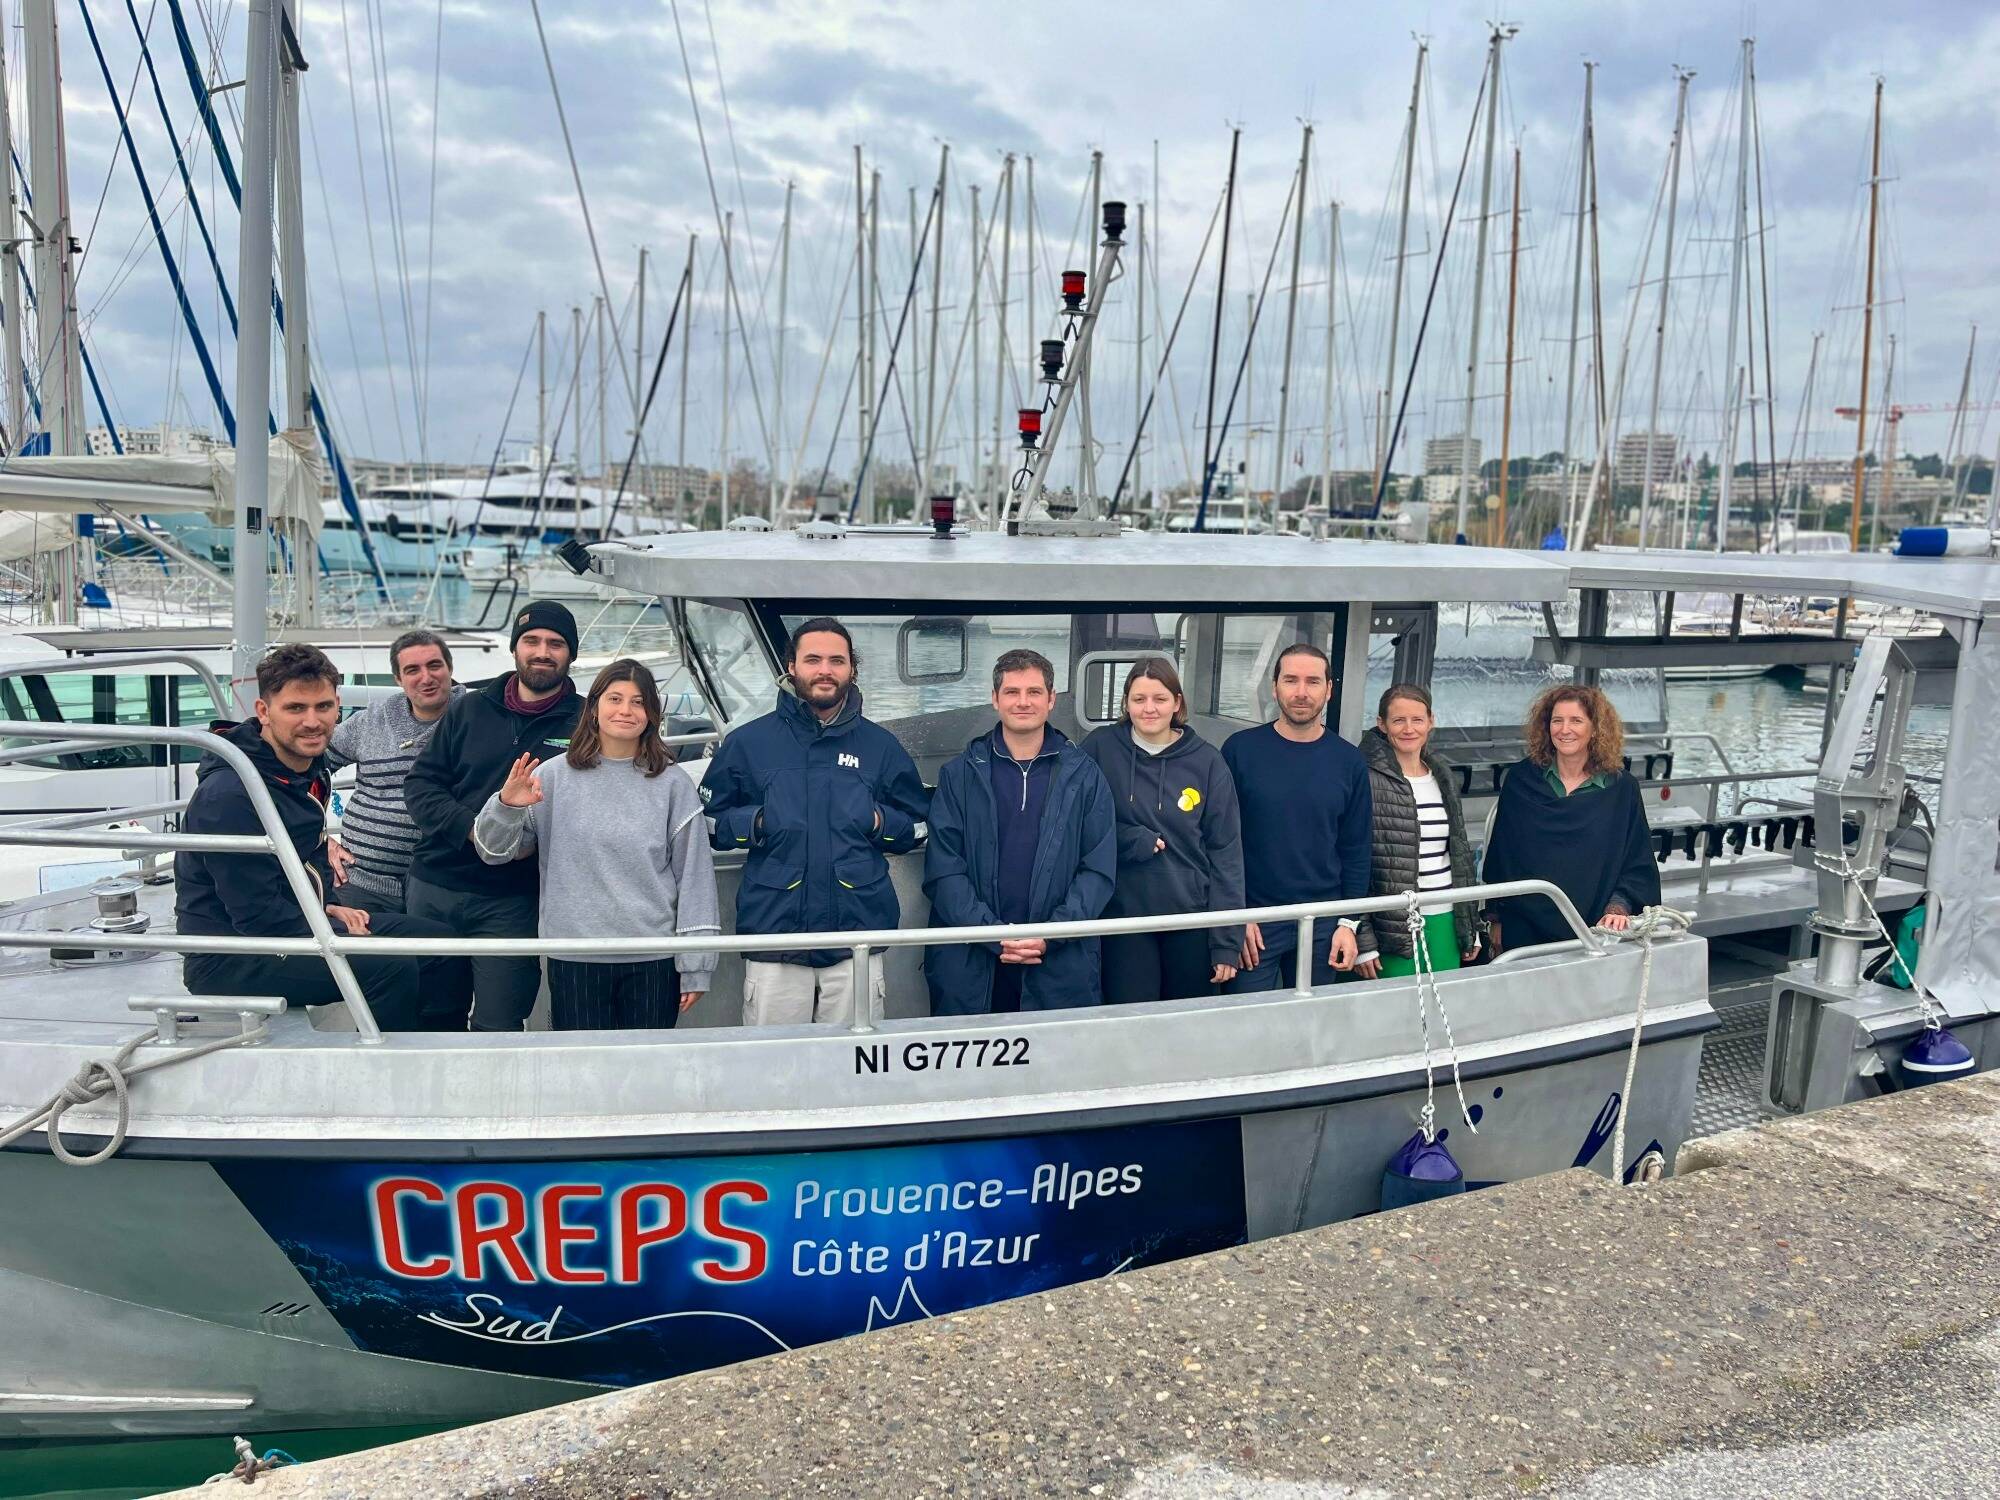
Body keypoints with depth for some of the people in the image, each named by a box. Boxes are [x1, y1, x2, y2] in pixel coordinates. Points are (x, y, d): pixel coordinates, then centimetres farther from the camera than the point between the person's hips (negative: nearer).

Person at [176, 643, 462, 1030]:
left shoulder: (309, 765, 6)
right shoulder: (229, 794, -23)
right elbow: (255, 914, -24)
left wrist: (327, 906, 8)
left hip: (294, 921, 10)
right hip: (230, 959, -10)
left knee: (440, 945, 6)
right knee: (390, 968, -28)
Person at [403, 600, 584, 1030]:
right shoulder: (468, 711, 9)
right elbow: (420, 783, 6)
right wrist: (472, 829, -12)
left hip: (510, 902, -3)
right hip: (432, 888, 3)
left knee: (496, 1027, -3)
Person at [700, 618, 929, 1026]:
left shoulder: (881, 745, 10)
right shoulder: (748, 741, 6)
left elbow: (916, 827, 16)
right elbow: (710, 821, 10)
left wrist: (879, 822, -3)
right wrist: (754, 823, -8)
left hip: (858, 933, 1)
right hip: (774, 932, -1)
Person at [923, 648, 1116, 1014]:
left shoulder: (1083, 775, 6)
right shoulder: (959, 774, 4)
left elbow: (1099, 869, 1)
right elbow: (944, 868, -2)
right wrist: (994, 935, -13)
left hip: (1061, 966, 0)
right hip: (968, 965, 0)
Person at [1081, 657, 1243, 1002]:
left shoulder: (1207, 761, -2)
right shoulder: (1100, 748, -4)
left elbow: (1226, 851, -2)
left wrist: (1227, 941, -5)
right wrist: (1129, 841, -18)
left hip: (1192, 920, 1)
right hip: (1122, 916, -1)